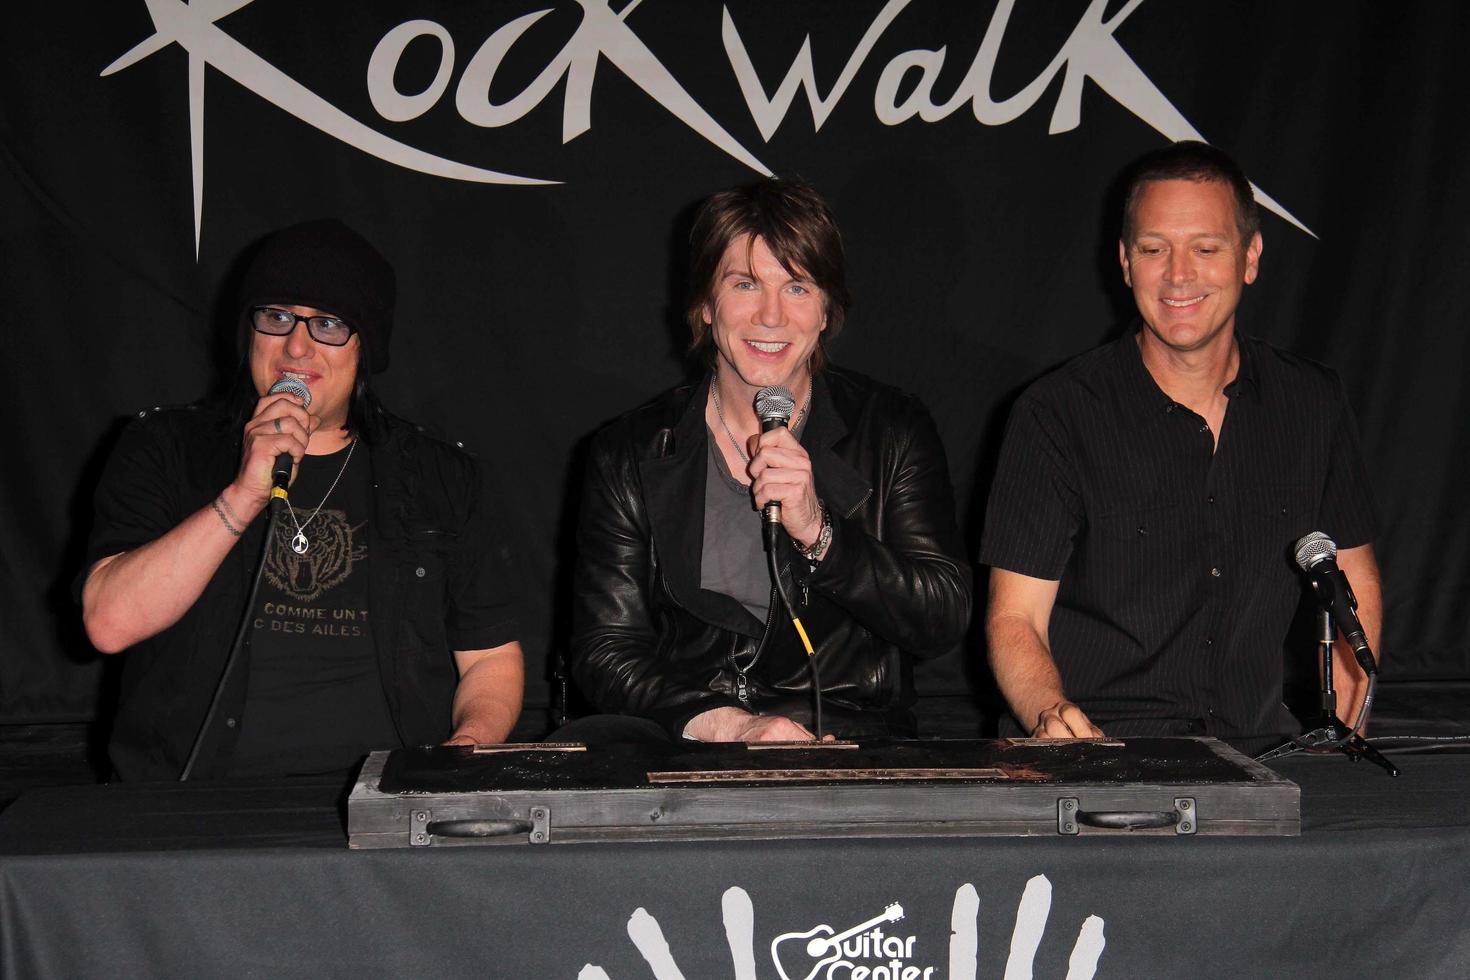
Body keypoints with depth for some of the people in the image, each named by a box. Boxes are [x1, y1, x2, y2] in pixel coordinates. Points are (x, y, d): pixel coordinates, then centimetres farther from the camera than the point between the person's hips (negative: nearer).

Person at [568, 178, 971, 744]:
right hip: (683, 745, 0)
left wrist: (817, 532, -16)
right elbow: (605, 649, -1)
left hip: (851, 740, 0)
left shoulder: (893, 432, 5)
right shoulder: (630, 454, 5)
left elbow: (944, 622, -2)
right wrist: (726, 724, -18)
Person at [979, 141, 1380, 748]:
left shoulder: (1312, 402, 8)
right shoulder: (1057, 414, -4)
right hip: (1094, 748, -3)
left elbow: (1353, 583, 18)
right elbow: (1014, 619, -5)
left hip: (1255, 746, 4)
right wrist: (1050, 715, -26)